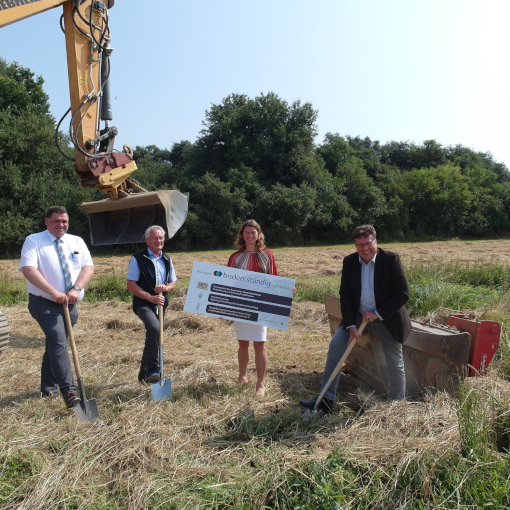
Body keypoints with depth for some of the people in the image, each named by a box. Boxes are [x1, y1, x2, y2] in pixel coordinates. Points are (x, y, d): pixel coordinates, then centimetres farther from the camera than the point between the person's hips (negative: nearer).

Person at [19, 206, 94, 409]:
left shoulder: (77, 242, 10)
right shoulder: (33, 241, -3)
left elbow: (88, 267, 0)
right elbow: (28, 269, -15)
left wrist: (76, 289, -18)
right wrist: (53, 292, -24)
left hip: (70, 304, 5)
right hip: (44, 303, -5)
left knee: (54, 344, 15)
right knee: (58, 342, -18)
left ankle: (48, 386, 29)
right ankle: (68, 391, -22)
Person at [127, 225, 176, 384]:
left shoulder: (167, 260, 12)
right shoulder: (138, 259, -5)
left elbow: (173, 283, 15)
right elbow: (131, 284, -10)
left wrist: (165, 288, -9)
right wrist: (150, 297, -19)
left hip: (161, 304, 6)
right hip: (143, 303, -6)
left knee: (153, 336, 11)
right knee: (154, 328, -31)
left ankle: (143, 374, 26)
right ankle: (152, 371, -26)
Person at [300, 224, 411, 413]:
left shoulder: (391, 259, -15)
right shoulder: (349, 262, -4)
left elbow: (403, 294, -16)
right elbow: (345, 296, -4)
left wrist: (377, 313, -20)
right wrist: (350, 325, -14)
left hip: (387, 319, -3)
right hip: (358, 316, 3)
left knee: (395, 365, 6)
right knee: (336, 344, -12)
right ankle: (326, 400, -6)